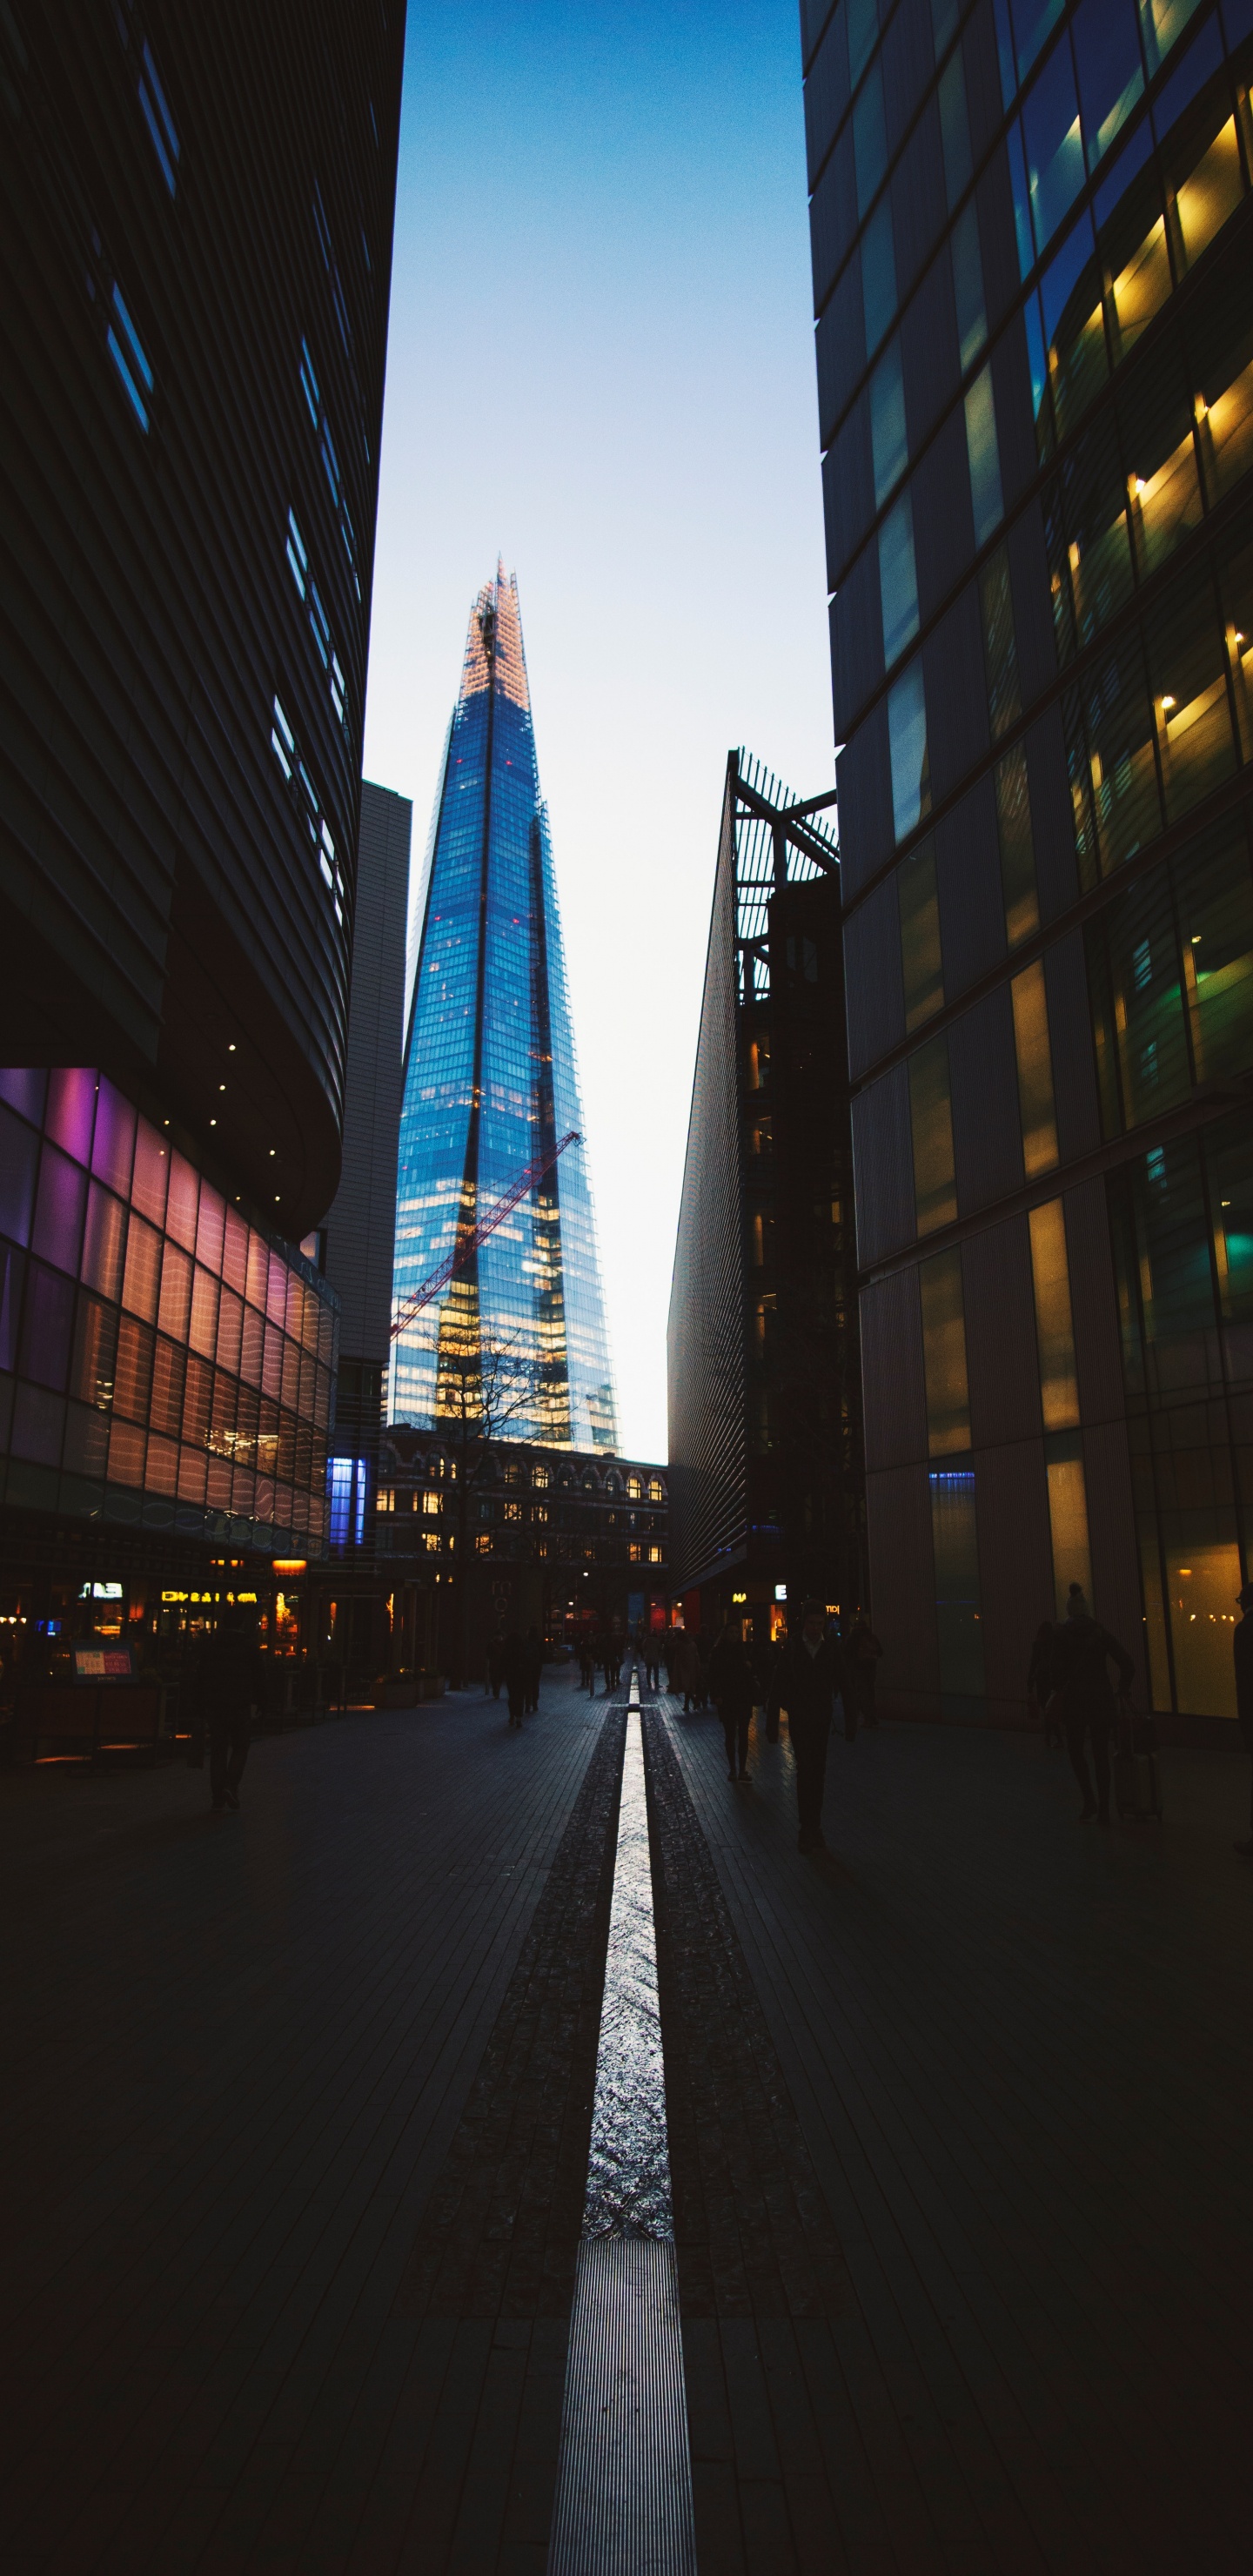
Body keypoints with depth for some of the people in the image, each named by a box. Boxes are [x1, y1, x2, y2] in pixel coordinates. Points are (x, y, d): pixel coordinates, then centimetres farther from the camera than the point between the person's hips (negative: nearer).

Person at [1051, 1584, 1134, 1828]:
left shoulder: (1061, 1634, -4)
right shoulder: (1101, 1632, 3)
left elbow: (1056, 1668, -12)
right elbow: (1127, 1665, -2)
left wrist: (1060, 1689, 6)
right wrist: (1122, 1691, 11)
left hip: (1074, 1699, -2)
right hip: (1102, 1699, 2)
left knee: (1075, 1748, 16)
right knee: (1101, 1753, 10)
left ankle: (1089, 1799, 4)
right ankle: (1103, 1809, 9)